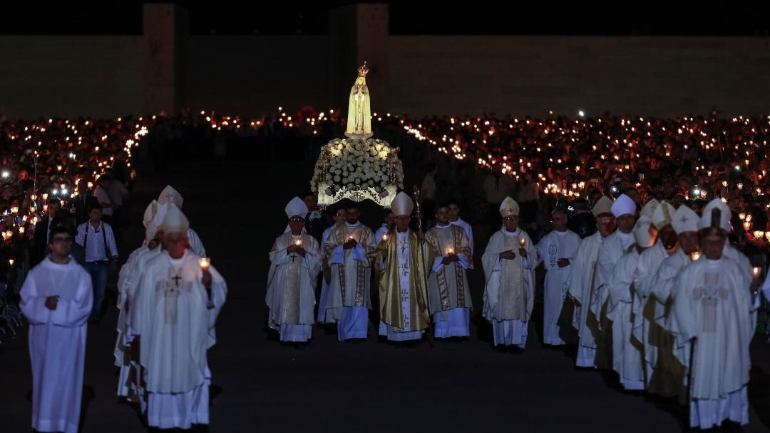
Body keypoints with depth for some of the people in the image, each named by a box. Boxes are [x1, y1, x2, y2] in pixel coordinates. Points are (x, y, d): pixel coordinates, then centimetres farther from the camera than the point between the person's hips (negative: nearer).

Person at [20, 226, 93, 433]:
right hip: (43, 335, 1)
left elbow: (84, 306, -7)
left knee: (67, 379, 2)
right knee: (44, 378, 6)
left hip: (69, 337, -1)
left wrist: (59, 306, -17)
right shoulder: (37, 272, 2)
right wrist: (43, 304, -21)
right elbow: (26, 302, -2)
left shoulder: (81, 274, 0)